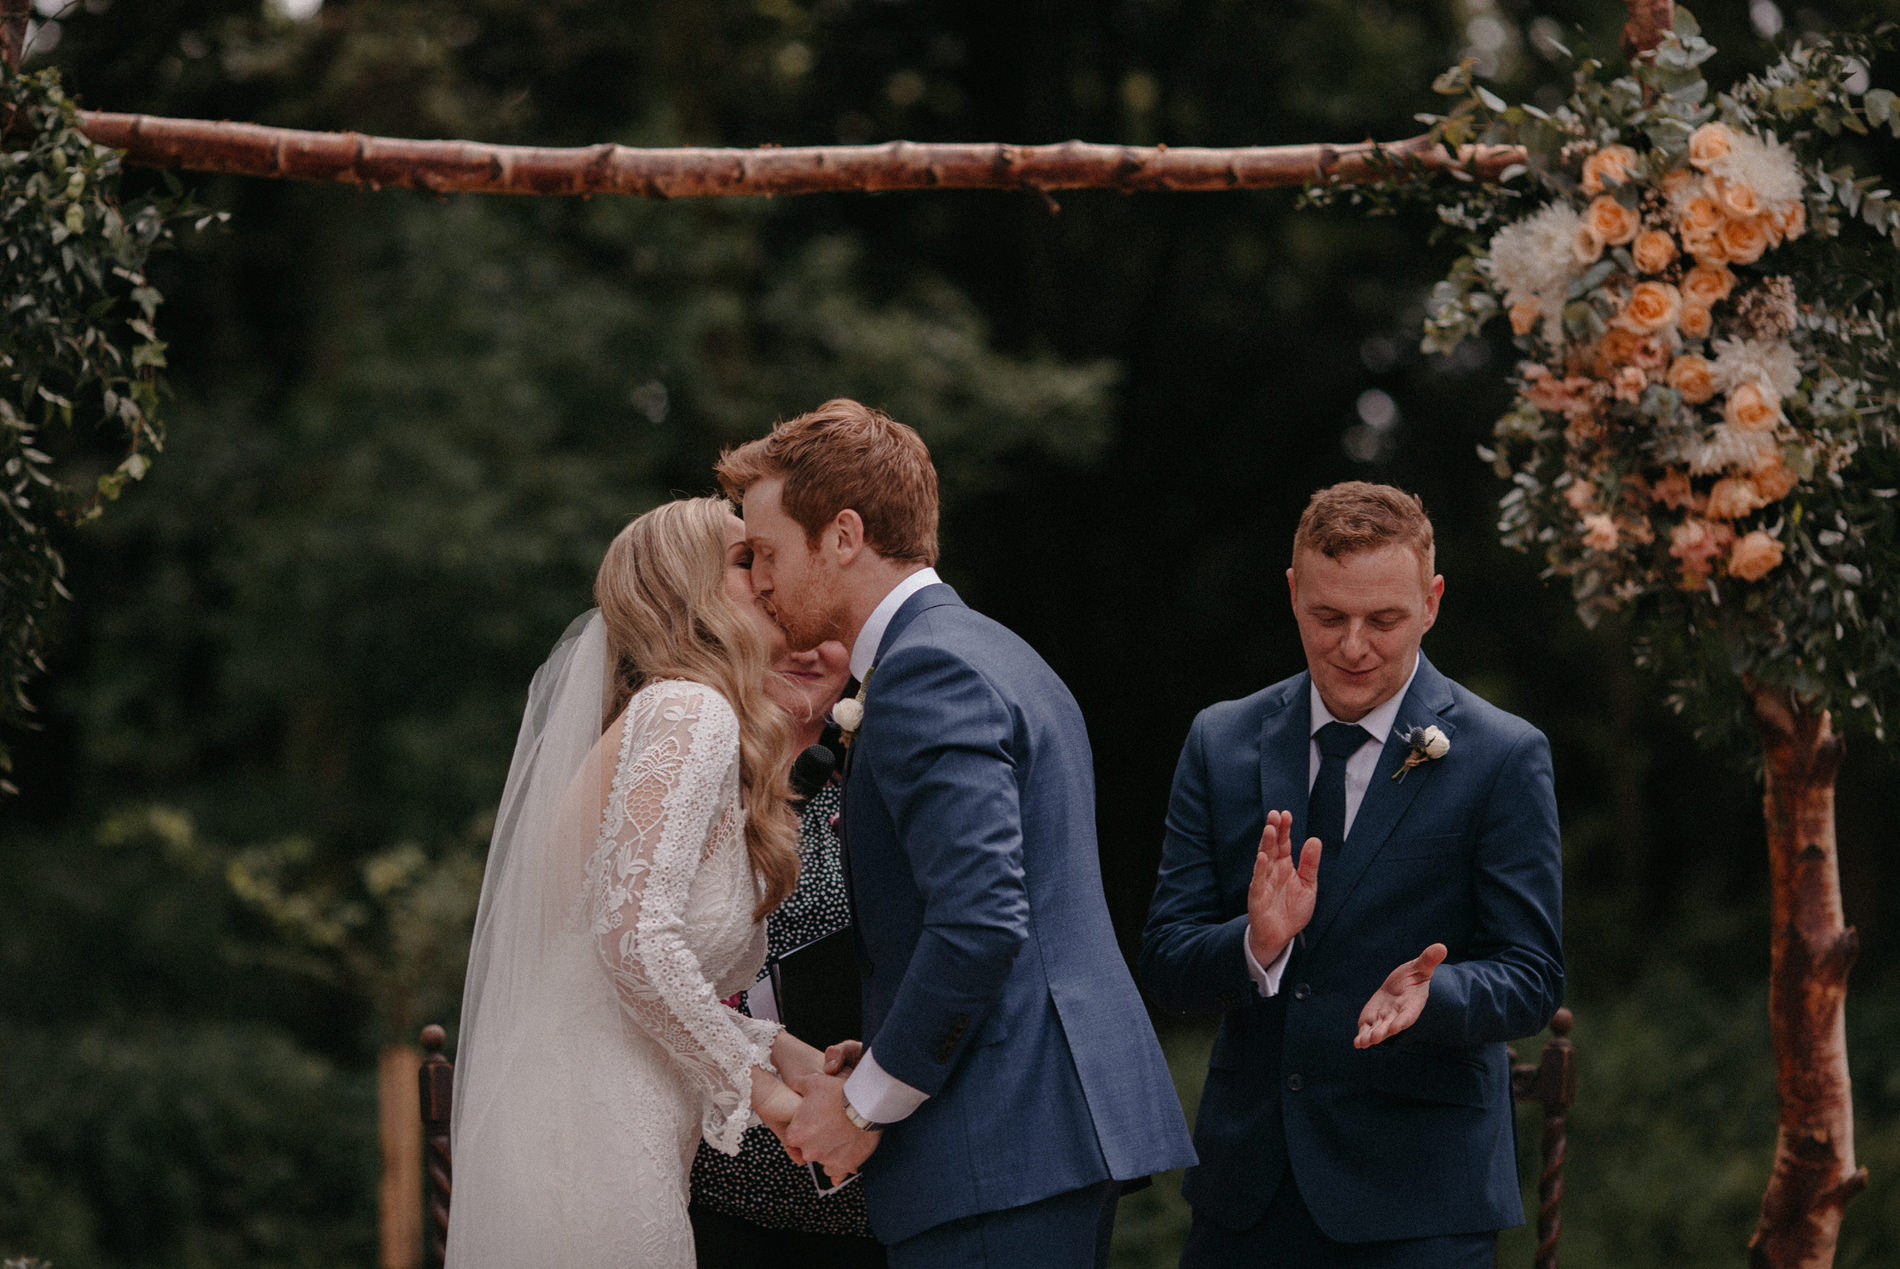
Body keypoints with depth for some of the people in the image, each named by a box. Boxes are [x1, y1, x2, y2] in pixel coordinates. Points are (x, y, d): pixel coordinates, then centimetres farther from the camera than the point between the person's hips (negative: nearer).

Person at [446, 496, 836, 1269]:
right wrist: (755, 1083, -11)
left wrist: (778, 1050, 10)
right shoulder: (691, 713, -9)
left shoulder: (656, 718, 21)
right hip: (592, 1141, -10)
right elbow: (635, 936, -20)